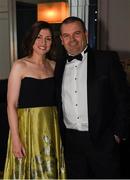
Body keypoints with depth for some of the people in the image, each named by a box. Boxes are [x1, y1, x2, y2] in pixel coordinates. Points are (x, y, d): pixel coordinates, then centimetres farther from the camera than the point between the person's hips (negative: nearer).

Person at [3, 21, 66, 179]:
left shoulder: (53, 65, 7)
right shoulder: (20, 66, -6)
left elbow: (57, 99, 12)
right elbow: (11, 105, -9)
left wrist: (61, 130, 4)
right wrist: (15, 138, -15)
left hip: (52, 127, 4)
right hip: (28, 126, -4)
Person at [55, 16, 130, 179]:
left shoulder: (108, 59, -4)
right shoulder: (59, 66, 9)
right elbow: (58, 103, 13)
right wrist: (60, 135, 9)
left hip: (102, 141, -3)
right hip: (70, 142, 4)